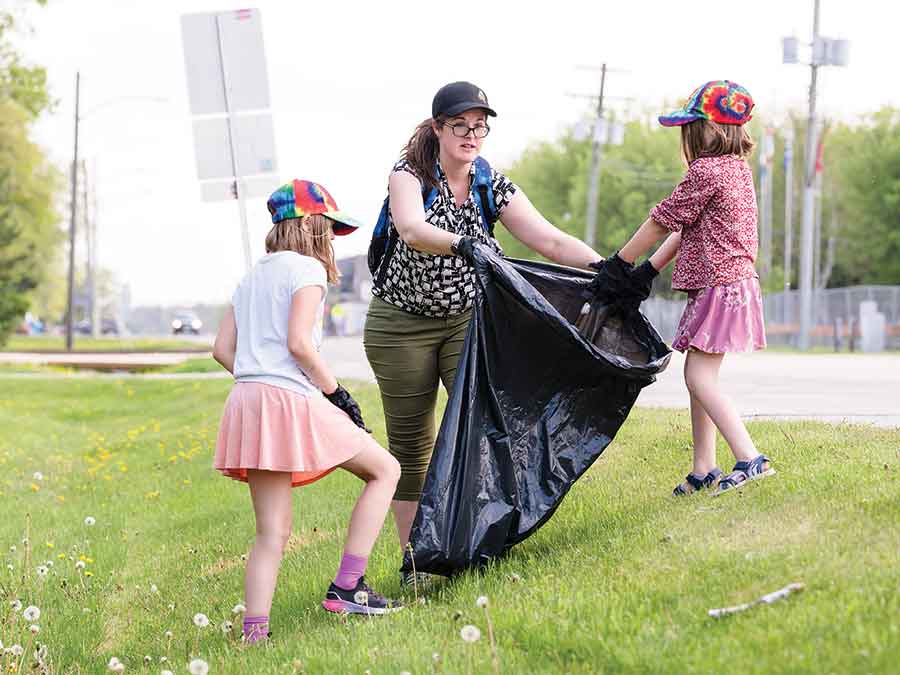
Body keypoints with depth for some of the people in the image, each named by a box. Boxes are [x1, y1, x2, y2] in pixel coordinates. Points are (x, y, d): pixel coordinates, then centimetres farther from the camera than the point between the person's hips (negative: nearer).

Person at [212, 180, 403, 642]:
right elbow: (298, 343, -14)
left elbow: (222, 349, 16)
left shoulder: (253, 275, 22)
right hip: (291, 399, -8)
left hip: (247, 398, 8)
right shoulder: (308, 268, -2)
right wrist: (335, 391, -5)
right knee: (385, 469, 7)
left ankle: (254, 630, -5)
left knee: (272, 533, 8)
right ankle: (346, 588, 0)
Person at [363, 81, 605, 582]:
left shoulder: (493, 187, -3)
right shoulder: (410, 175, -12)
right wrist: (463, 244, -52)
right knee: (411, 444, 3)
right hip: (401, 326, -2)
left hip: (467, 319, 2)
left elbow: (551, 241, -8)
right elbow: (412, 229, -34)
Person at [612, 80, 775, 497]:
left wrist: (618, 263, 3)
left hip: (720, 286, -10)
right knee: (699, 375, 12)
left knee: (699, 375, -11)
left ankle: (750, 459, -18)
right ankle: (704, 470, 14)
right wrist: (650, 269, 13)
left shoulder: (706, 171, -15)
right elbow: (687, 229, 16)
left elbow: (661, 222, -8)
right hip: (733, 284, 10)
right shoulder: (738, 168, 15)